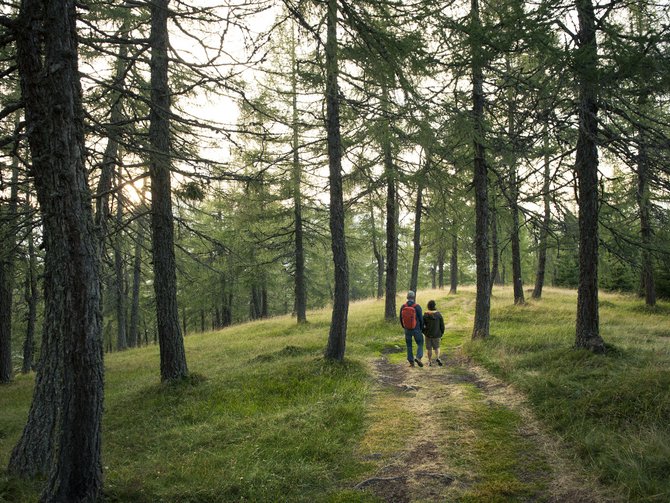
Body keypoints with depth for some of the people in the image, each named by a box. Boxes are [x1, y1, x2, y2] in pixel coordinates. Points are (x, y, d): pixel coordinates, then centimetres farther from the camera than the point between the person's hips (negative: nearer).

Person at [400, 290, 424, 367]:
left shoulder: (403, 306, -7)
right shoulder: (417, 307, -16)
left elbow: (401, 319, 2)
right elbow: (421, 319, -12)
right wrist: (422, 329, 5)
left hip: (407, 329, 2)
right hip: (416, 329, -2)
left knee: (409, 346, 15)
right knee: (420, 344, 14)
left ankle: (411, 362, 15)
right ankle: (418, 358, -6)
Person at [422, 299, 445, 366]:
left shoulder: (425, 315, -11)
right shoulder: (438, 314, -10)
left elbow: (422, 325, -6)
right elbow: (442, 325, -5)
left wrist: (424, 332, 12)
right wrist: (442, 333, 9)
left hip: (428, 334, 0)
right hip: (437, 335, 0)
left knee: (429, 349, 13)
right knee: (436, 347, 18)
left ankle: (430, 361, 15)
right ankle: (437, 358, -5)